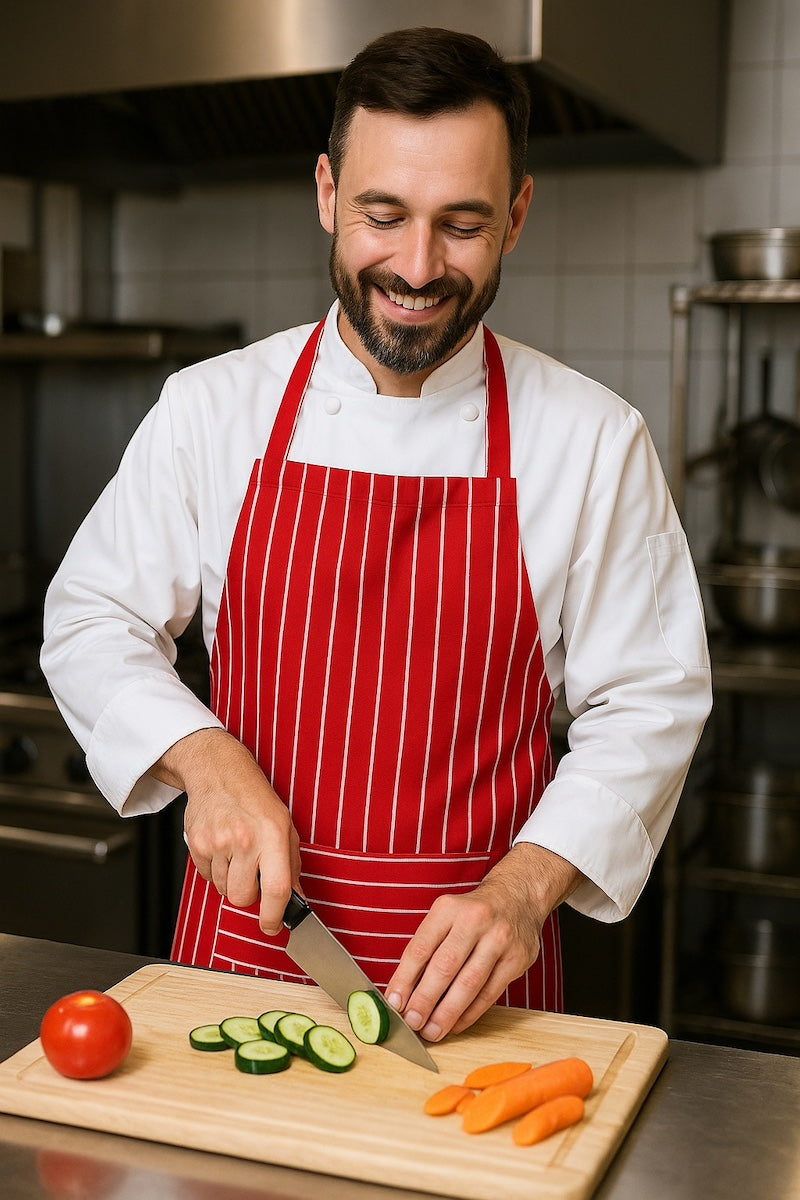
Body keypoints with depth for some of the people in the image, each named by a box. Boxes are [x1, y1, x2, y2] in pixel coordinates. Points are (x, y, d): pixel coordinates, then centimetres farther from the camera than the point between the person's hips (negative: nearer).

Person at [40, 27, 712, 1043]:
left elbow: (648, 704, -4)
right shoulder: (211, 407, -5)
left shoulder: (594, 440, -8)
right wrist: (203, 757, -16)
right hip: (245, 929, 1)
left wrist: (525, 883, -18)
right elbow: (92, 623, 3)